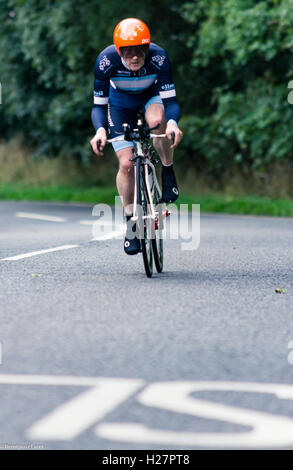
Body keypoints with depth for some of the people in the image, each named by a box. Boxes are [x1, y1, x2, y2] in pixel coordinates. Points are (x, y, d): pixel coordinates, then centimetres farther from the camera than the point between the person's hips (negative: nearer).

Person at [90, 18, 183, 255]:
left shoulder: (158, 57, -34)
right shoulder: (106, 60, -33)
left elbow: (170, 100, -34)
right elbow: (99, 104, -27)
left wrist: (172, 123, -55)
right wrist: (100, 130, -46)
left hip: (151, 95, -1)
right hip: (121, 103, 1)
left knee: (157, 120, -38)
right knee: (127, 164, -9)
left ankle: (168, 172, -13)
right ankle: (130, 221, 10)